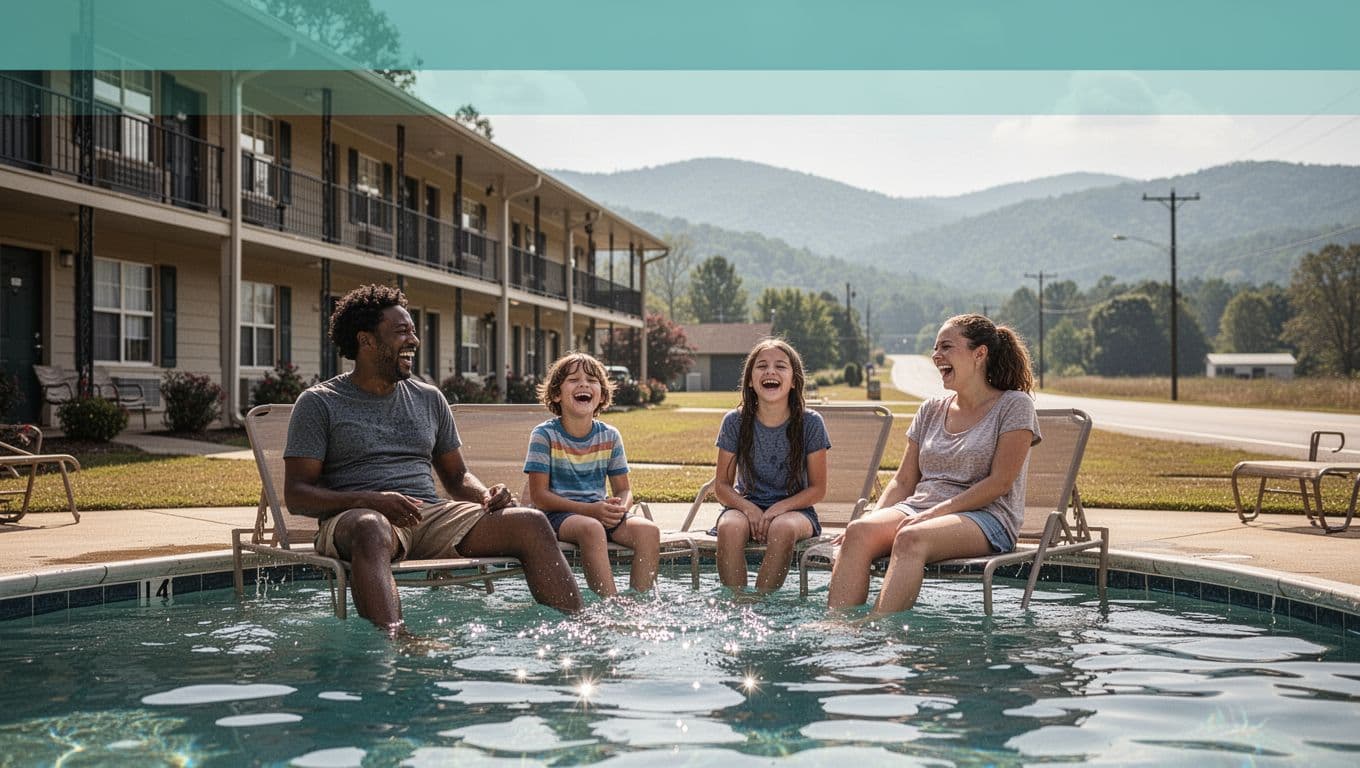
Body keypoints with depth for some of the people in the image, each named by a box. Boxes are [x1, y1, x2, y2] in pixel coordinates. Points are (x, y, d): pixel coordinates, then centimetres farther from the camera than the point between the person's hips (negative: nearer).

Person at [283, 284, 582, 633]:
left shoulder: (429, 399, 20)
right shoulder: (319, 403, 6)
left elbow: (456, 476, 26)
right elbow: (296, 494, -2)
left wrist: (486, 495, 0)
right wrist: (370, 500, -20)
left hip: (433, 515, 5)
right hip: (353, 517, -4)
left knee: (532, 523, -17)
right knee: (372, 528, -43)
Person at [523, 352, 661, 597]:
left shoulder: (609, 436, 7)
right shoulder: (544, 435, -5)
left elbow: (623, 489, 12)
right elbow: (539, 495, -10)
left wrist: (620, 507, -15)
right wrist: (589, 509, -20)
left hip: (600, 512, 5)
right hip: (558, 515, -4)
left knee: (648, 530, -23)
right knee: (592, 528, -37)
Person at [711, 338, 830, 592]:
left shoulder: (810, 423, -5)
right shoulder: (735, 422, -2)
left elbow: (817, 489, -2)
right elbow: (722, 484, 2)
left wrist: (779, 508, -18)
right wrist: (749, 509, -18)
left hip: (794, 508, -1)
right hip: (747, 505, 1)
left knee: (783, 528, -36)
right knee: (730, 528, -33)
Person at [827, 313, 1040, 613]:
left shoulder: (1014, 406, 2)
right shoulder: (931, 410, 19)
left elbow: (1000, 482, -8)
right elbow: (903, 481, 16)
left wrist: (935, 512, -16)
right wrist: (876, 517, -4)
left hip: (985, 517, -5)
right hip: (918, 509, 5)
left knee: (911, 538, -37)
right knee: (859, 532, -27)